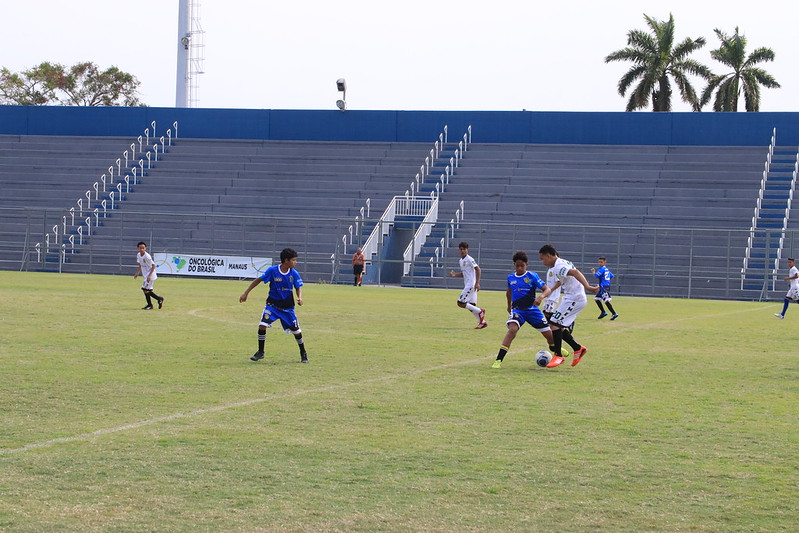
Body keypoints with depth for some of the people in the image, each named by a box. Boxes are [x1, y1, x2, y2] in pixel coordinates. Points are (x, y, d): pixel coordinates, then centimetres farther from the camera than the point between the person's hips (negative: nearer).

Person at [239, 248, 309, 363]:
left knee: (296, 331, 3)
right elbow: (258, 280, -5)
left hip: (288, 307, 1)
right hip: (272, 304, -1)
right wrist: (245, 293, -5)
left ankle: (303, 353, 26)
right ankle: (260, 352, 1)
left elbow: (298, 287, 1)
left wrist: (299, 297, -22)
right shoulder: (272, 270, -14)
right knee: (262, 325, -17)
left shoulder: (294, 274, -9)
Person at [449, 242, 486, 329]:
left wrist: (477, 283, -21)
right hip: (467, 285, 9)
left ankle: (480, 311, -5)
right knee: (471, 306, 8)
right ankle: (482, 322, 13)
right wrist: (455, 275, 7)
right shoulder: (460, 261, 17)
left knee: (461, 303, -12)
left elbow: (478, 269, -14)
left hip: (471, 285, -9)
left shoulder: (469, 259, -11)